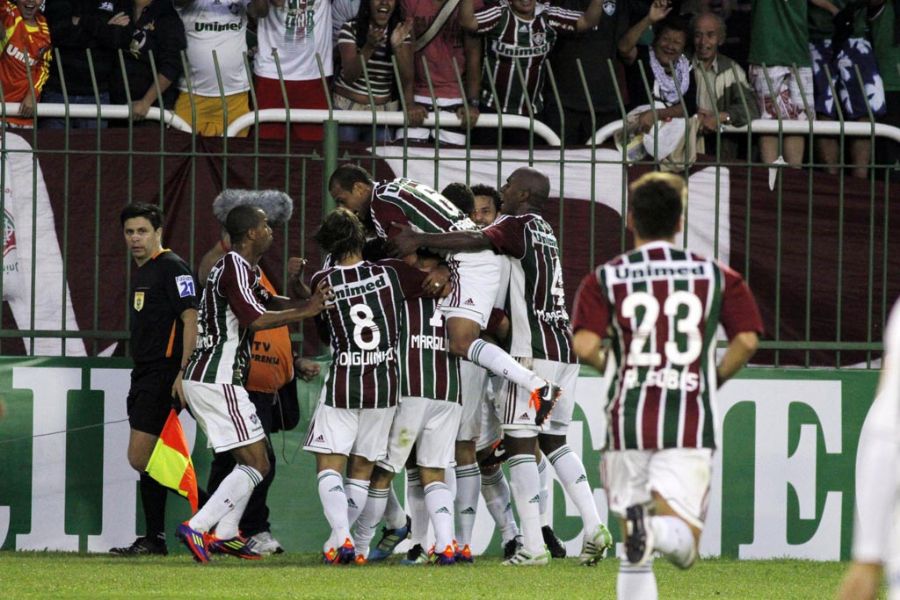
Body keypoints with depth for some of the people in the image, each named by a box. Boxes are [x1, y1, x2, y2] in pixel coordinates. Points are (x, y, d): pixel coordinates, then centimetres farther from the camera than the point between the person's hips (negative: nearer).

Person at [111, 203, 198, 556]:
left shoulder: (172, 268, -10)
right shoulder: (140, 272, 19)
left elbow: (190, 320, -16)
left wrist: (183, 372, -23)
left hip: (163, 374, -10)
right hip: (143, 375, 10)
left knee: (141, 458, -14)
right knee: (143, 460, 9)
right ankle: (154, 539, 12)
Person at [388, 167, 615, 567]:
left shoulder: (518, 226, -6)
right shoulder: (545, 231, 20)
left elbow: (477, 242, -24)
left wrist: (419, 241, -25)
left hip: (533, 353, -8)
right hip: (564, 350, 8)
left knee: (519, 441, -4)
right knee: (554, 441, 15)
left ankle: (533, 545, -8)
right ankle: (593, 527, 5)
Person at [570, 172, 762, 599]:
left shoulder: (604, 279, 5)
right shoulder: (716, 276, 9)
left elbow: (585, 346, -8)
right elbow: (747, 339, -2)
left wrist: (613, 364, 14)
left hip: (628, 420, 1)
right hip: (691, 422, -1)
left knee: (634, 556, 10)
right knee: (683, 544, -7)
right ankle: (656, 529, -40)